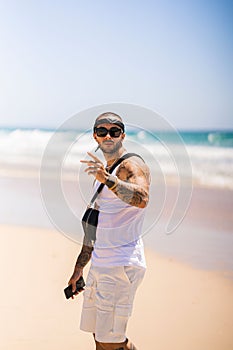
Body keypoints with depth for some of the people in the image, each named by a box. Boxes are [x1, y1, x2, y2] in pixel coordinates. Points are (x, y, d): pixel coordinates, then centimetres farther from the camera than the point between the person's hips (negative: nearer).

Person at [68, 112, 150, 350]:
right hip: (99, 265, 9)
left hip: (122, 265, -9)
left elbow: (141, 199, -33)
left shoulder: (132, 166, -10)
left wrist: (107, 179, -47)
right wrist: (79, 268, 25)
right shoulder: (102, 172, 18)